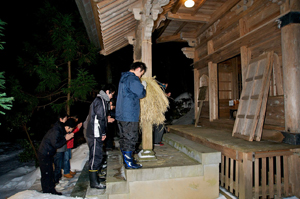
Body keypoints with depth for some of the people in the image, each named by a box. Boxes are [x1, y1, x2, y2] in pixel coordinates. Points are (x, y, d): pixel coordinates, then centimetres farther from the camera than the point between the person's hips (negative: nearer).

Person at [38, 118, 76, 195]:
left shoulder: (61, 130, 3)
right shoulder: (56, 131, -26)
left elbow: (60, 140, 11)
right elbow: (56, 145, -26)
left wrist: (68, 136, -1)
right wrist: (65, 139, -20)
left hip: (49, 154, 10)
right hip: (44, 155, -10)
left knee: (50, 173, 15)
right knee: (46, 174, -1)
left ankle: (52, 190, 25)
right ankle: (46, 193, 9)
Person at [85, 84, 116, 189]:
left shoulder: (101, 100, 16)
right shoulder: (100, 101, -16)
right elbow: (100, 118, -20)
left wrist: (107, 119, 20)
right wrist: (103, 133, -15)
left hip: (95, 134, 11)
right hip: (95, 134, -11)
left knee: (96, 155, 18)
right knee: (96, 156, -4)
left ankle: (94, 177, 31)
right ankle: (94, 182, 5)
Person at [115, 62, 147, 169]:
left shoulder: (123, 77, 16)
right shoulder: (133, 79, -14)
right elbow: (141, 94, -15)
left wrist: (141, 86, 16)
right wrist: (143, 86, 3)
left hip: (120, 115, 9)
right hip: (130, 116, -9)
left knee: (124, 138, 15)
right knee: (130, 138, 0)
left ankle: (126, 159, 28)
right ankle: (129, 162, 8)